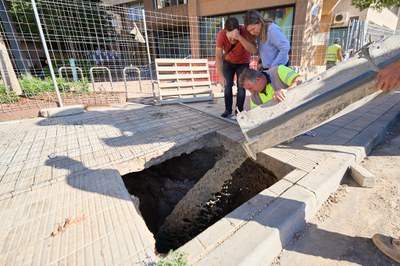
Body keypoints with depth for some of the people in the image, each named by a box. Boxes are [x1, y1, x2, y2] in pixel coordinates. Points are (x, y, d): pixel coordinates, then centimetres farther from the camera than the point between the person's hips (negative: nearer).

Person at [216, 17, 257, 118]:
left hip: (243, 62, -1)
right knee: (227, 85, -4)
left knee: (241, 86, -8)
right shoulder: (221, 34, -28)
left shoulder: (245, 31, -31)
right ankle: (228, 109, 9)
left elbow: (253, 50, -44)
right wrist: (221, 76, -38)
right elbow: (218, 56, -30)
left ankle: (239, 110, 5)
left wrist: (239, 37, -55)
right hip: (228, 61, 1)